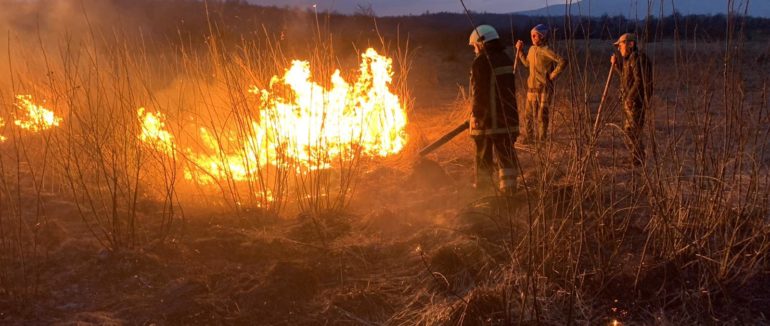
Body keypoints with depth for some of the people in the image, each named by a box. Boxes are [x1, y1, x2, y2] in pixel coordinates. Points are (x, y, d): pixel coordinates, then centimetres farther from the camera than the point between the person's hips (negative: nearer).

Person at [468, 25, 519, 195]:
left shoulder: (481, 61, -14)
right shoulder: (506, 60, 10)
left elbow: (478, 91, -17)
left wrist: (475, 113, -12)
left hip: (487, 117, -6)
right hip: (507, 115, 6)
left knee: (484, 152, 8)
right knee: (506, 150, 7)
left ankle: (483, 182, 18)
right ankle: (508, 184, 6)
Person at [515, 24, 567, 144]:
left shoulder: (546, 51, -15)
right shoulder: (532, 49, 9)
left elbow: (562, 62, -21)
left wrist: (553, 75, -16)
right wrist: (520, 50, 19)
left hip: (544, 87, -7)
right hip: (532, 87, 7)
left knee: (542, 115, -1)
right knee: (528, 113, 11)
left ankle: (541, 139, 9)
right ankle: (528, 138, 21)